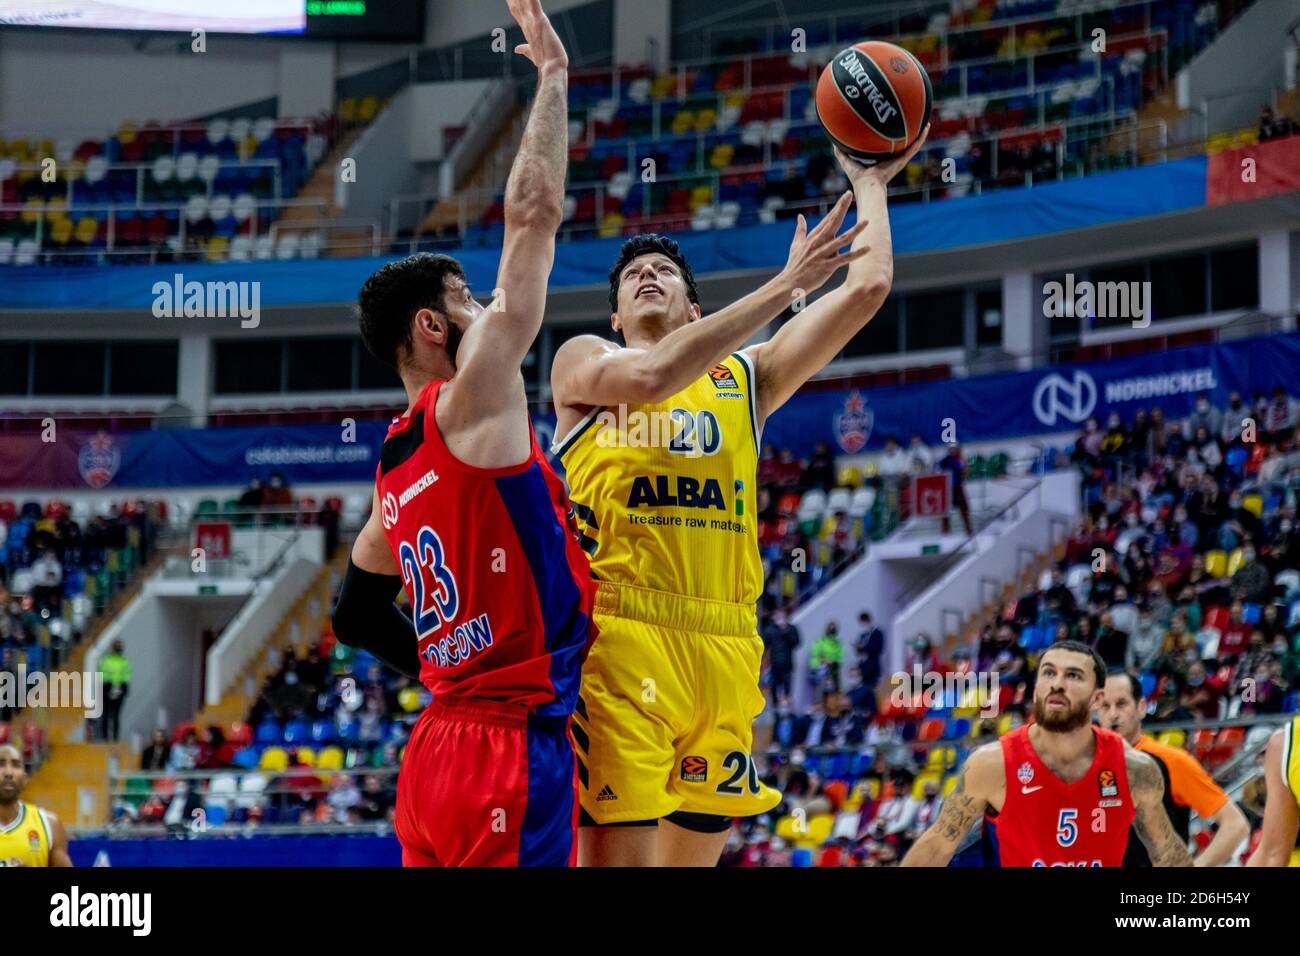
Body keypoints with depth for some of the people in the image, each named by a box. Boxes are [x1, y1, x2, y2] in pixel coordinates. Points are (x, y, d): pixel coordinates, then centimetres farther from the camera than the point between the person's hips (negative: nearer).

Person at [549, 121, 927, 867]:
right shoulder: (585, 361, 10)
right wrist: (786, 285, -12)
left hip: (722, 645, 4)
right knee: (618, 854, -12)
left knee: (695, 851, 7)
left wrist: (869, 183, 22)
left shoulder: (742, 378, 21)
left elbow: (868, 286, 15)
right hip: (617, 637, -4)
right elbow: (651, 376, -13)